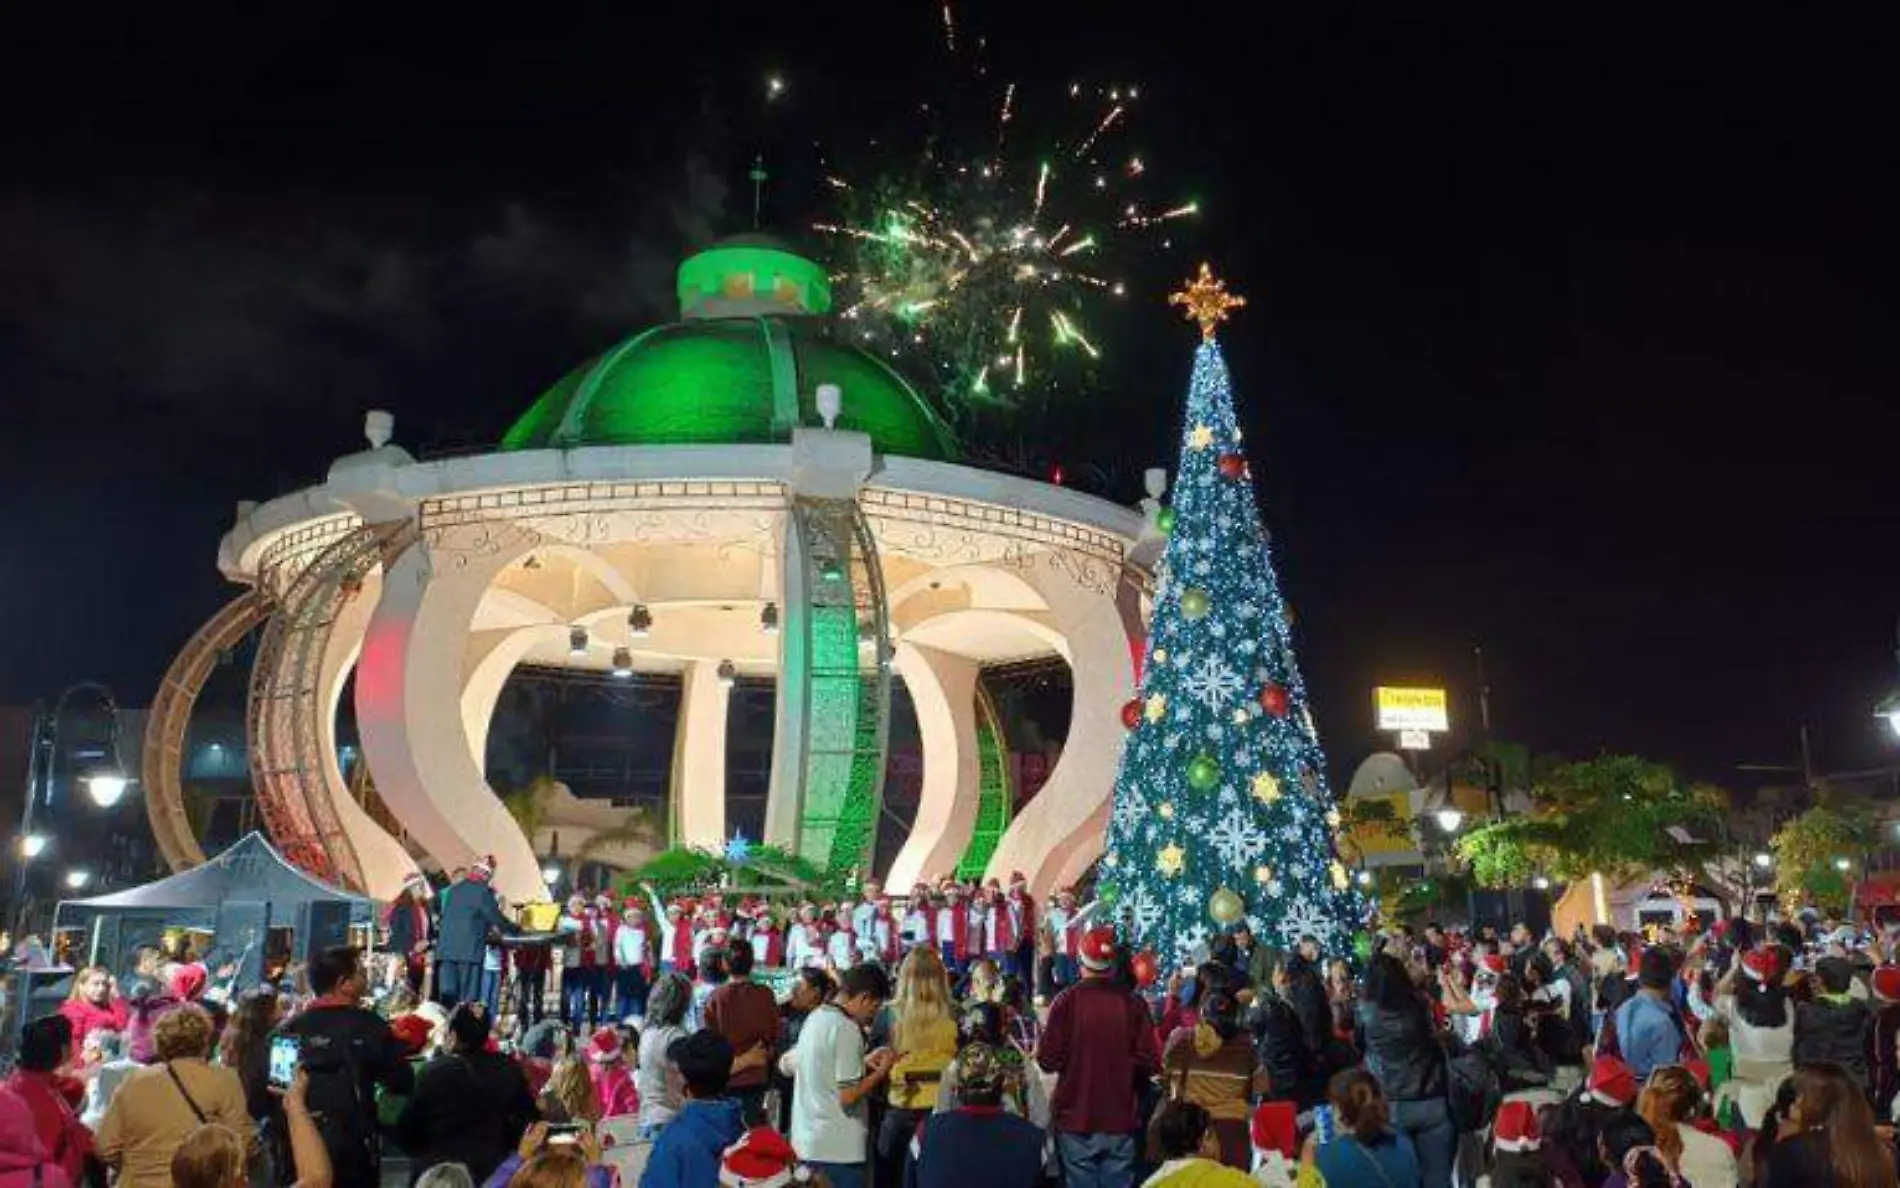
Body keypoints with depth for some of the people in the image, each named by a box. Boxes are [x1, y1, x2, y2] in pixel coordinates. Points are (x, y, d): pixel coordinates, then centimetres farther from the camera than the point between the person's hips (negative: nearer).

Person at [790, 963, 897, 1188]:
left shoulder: (815, 1018, 9)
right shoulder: (846, 1029, -18)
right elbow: (849, 1096, -19)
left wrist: (864, 1063, 14)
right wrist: (882, 1070, -7)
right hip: (838, 1149, -9)